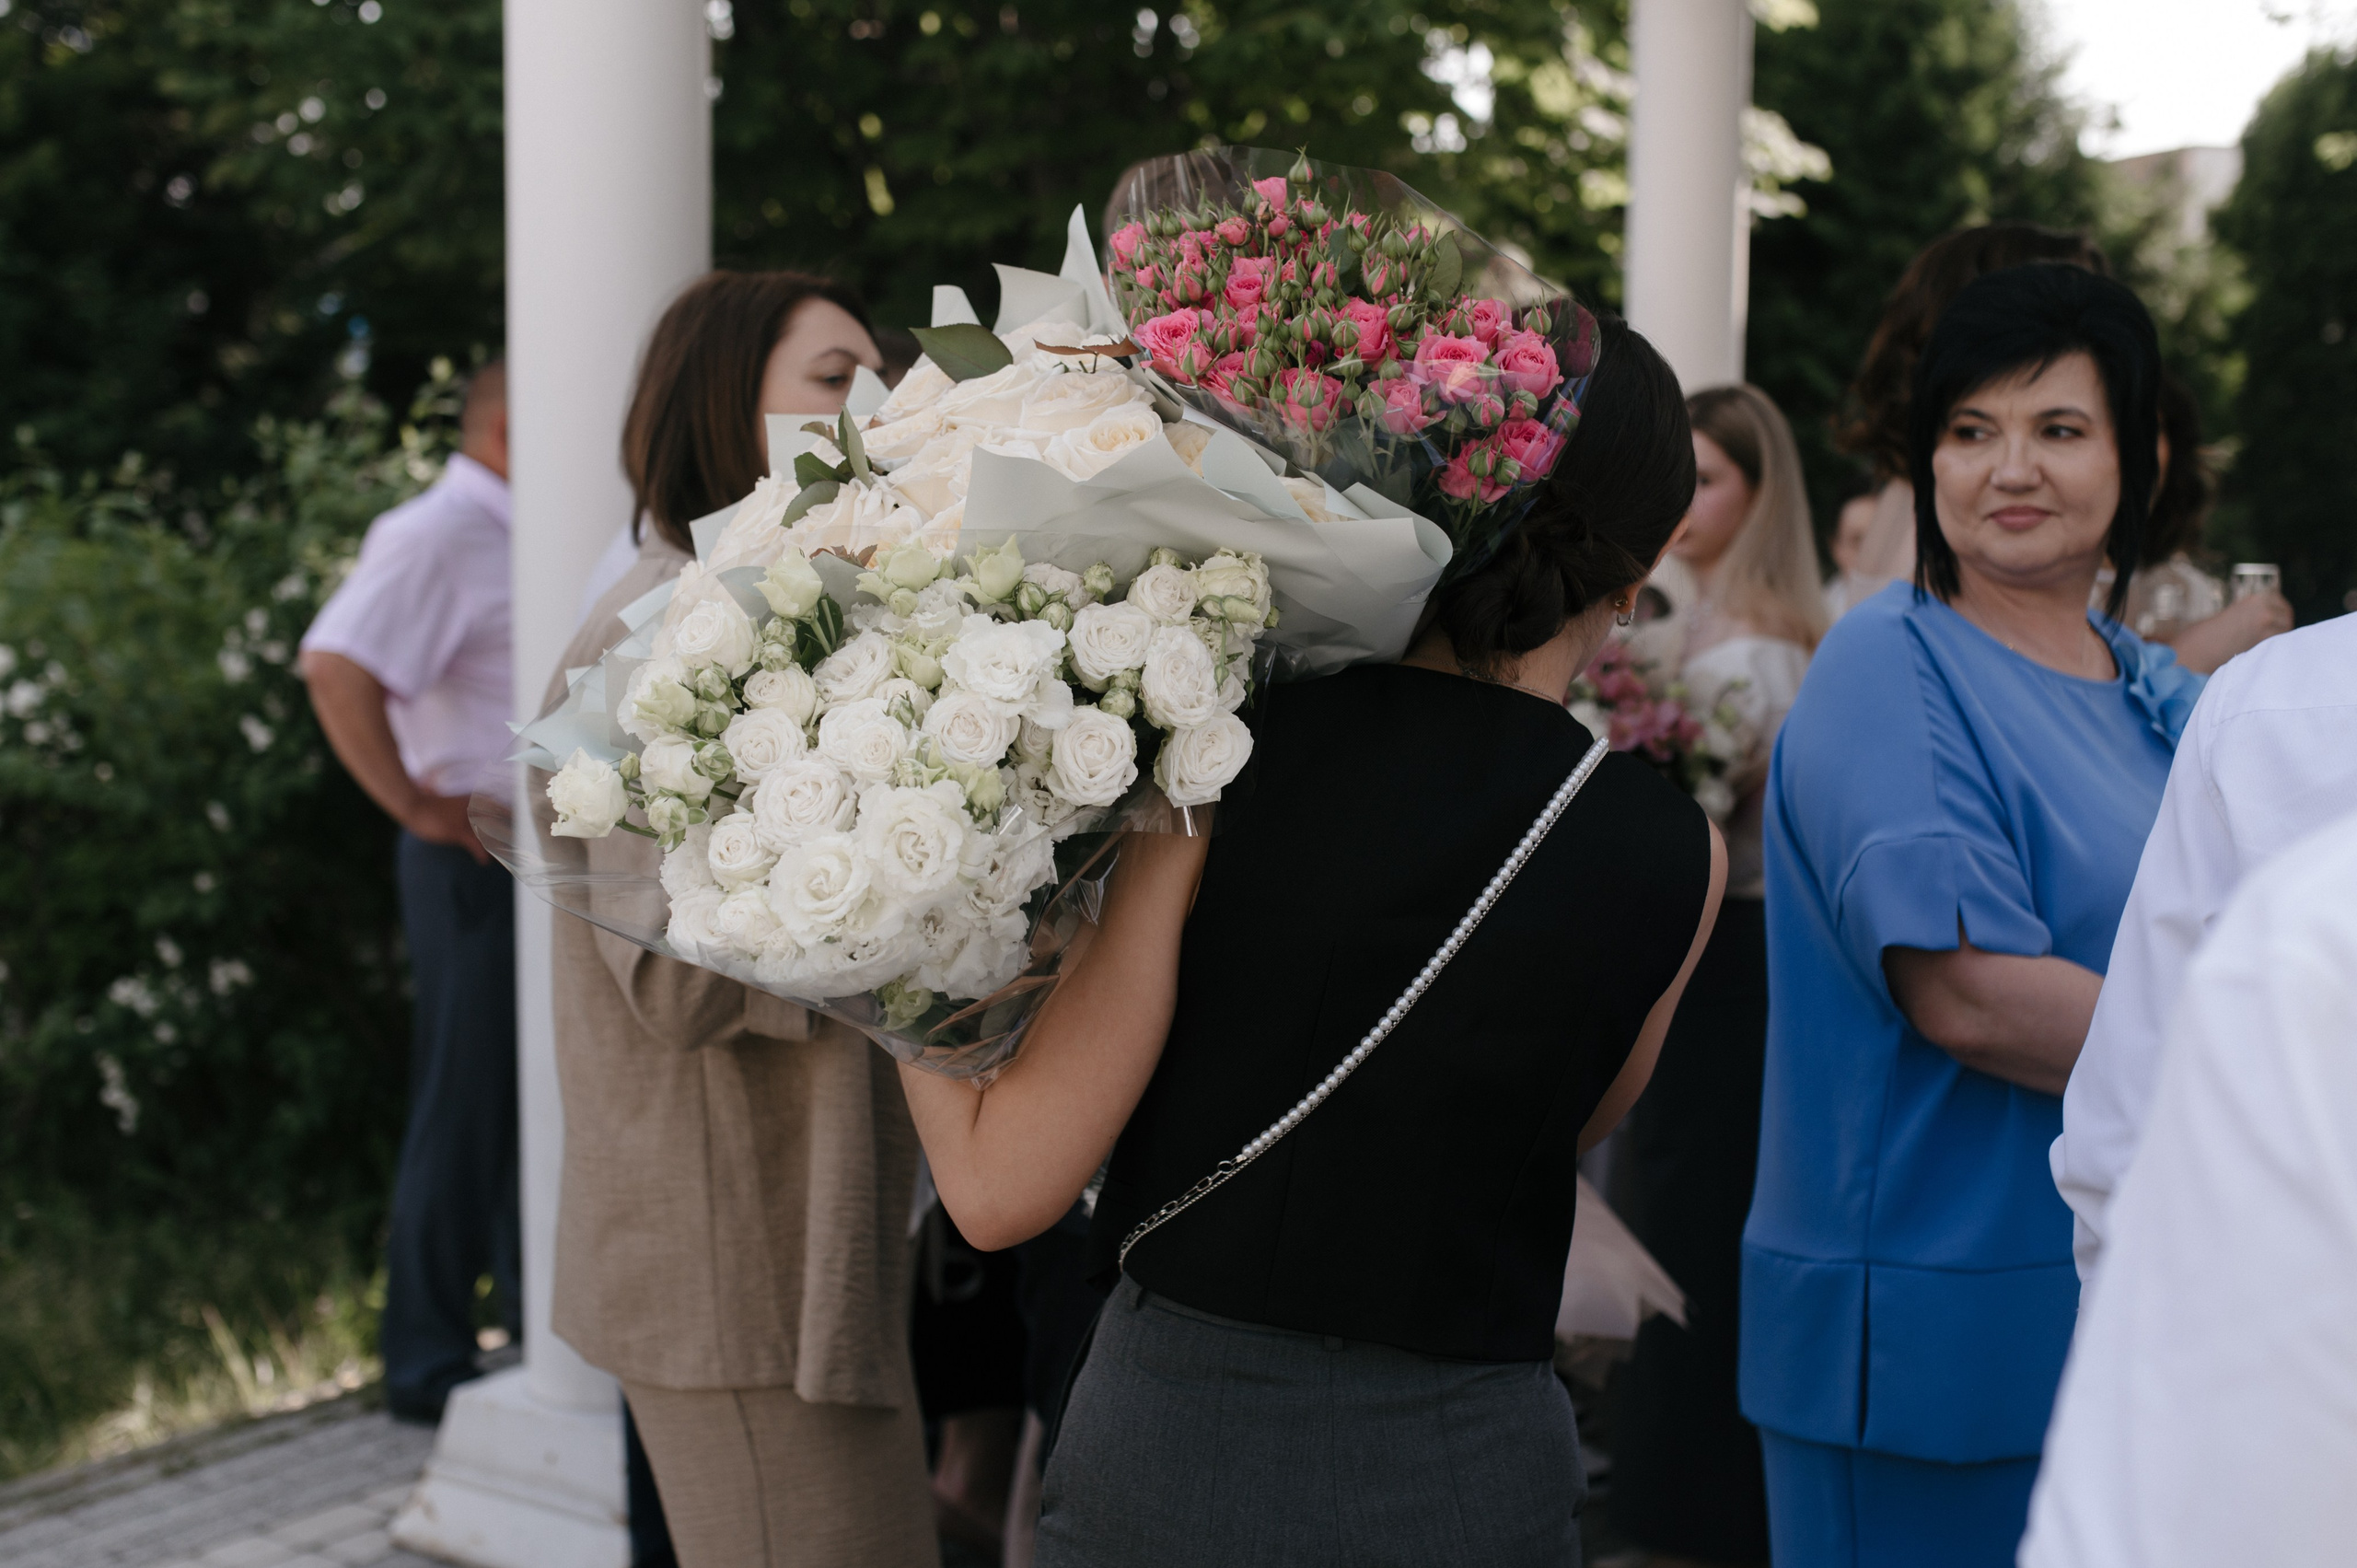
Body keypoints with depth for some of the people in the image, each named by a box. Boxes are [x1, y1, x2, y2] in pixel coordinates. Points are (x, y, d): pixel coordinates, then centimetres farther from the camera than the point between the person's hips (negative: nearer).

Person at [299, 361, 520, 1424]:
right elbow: (337, 668, -26)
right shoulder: (438, 534, -13)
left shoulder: (514, 538, 16)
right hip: (478, 859, -9)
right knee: (465, 1110, -2)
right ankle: (429, 1365, 8)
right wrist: (418, 807, -20)